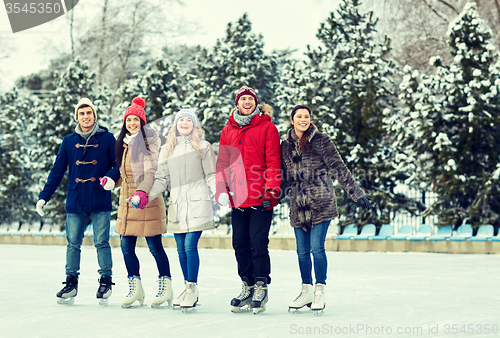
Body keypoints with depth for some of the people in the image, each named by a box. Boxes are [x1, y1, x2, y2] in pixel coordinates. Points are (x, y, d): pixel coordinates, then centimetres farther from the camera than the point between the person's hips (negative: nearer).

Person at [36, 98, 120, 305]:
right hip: (75, 202, 3)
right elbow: (57, 171, 11)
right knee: (73, 243, 4)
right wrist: (44, 197, 7)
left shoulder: (107, 139, 3)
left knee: (101, 243, -1)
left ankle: (106, 280, 10)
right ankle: (71, 283, 11)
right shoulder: (69, 142, 10)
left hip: (100, 202, -3)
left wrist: (111, 177, -16)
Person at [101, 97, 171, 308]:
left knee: (154, 246, -3)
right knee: (126, 246, 5)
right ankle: (135, 288, 15)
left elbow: (151, 172, -17)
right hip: (127, 200, 7)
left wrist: (142, 192, -31)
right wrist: (111, 181, 6)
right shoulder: (124, 143, 15)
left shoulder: (147, 142, -7)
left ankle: (166, 287, 9)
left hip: (146, 200, -7)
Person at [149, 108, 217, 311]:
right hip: (177, 204, 4)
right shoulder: (167, 150, 16)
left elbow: (212, 176, 4)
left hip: (197, 203, -4)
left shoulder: (203, 147, 6)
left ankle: (192, 288, -5)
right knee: (181, 249, 6)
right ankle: (188, 288, 15)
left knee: (190, 245, -12)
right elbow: (161, 179, 16)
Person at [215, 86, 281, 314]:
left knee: (258, 242, -8)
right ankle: (248, 287, 17)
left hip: (260, 198, -5)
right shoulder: (228, 131, 15)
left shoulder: (267, 128, 2)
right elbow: (222, 162, 13)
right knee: (240, 243, 7)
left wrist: (271, 190, -13)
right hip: (237, 198, 5)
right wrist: (221, 190, 0)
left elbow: (273, 161, -3)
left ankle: (261, 287, 0)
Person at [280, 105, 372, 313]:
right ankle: (307, 291, 20)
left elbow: (338, 168, 0)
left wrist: (357, 193, -2)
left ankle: (320, 292, 1)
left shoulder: (321, 141, -1)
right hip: (298, 205, 4)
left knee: (317, 247, -9)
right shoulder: (286, 146, 11)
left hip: (320, 203, -4)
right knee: (302, 250, 7)